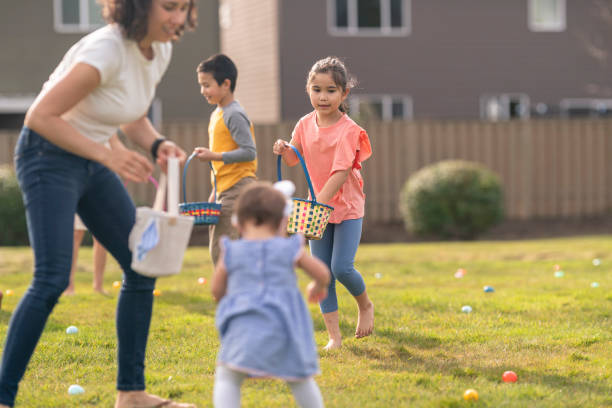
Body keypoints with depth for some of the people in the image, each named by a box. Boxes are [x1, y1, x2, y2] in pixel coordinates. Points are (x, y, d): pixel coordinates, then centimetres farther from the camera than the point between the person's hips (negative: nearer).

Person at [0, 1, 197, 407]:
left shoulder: (160, 51, 0)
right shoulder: (108, 50, -27)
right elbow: (40, 116, -28)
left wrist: (157, 144, -6)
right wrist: (109, 156, -32)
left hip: (93, 159, 9)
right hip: (50, 155, -9)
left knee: (142, 266, 5)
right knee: (52, 278, -19)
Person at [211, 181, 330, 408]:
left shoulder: (232, 251, 5)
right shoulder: (288, 249, 5)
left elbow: (216, 289, 10)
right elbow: (322, 273, 8)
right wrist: (318, 287, 31)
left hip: (245, 327, -2)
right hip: (283, 327, 2)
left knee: (226, 379, -2)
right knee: (300, 380, 19)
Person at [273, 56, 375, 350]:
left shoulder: (348, 130, -17)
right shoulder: (305, 124, 1)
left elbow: (340, 173, -24)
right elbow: (293, 160, 10)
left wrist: (319, 203, -32)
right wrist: (283, 150, -13)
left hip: (347, 206, -5)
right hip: (318, 206, 5)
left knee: (342, 268, -15)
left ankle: (365, 305, 17)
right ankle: (334, 335, 9)